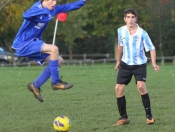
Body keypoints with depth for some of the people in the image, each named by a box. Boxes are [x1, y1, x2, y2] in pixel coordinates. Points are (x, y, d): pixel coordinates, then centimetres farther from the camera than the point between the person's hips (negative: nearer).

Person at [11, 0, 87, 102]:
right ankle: (56, 82, -14)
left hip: (33, 43, 10)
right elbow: (26, 15, -46)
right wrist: (43, 10, -55)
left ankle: (36, 85, 12)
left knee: (59, 60, 5)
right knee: (54, 49, -26)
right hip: (24, 44, -10)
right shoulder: (37, 8, -22)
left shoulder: (53, 10, 4)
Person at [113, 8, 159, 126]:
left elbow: (151, 48, -10)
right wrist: (118, 61, 21)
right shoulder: (121, 31, -4)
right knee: (118, 88, -4)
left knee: (141, 86, -24)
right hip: (125, 64, 4)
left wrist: (154, 63, -24)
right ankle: (124, 117, 10)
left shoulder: (142, 33, -17)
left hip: (139, 64, -4)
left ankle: (149, 116, -12)